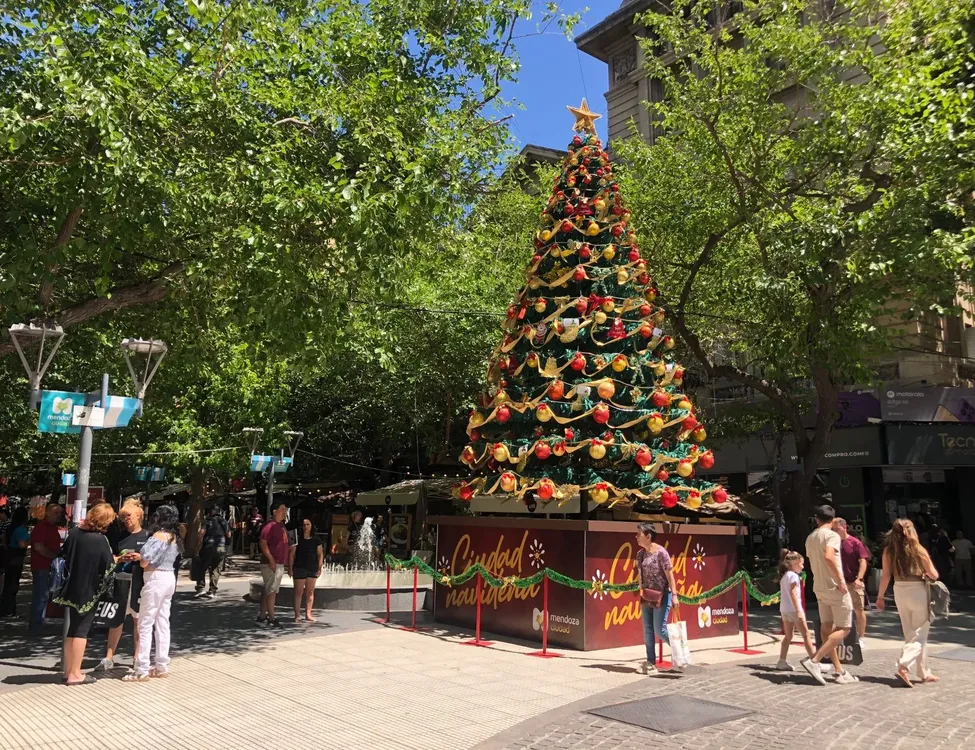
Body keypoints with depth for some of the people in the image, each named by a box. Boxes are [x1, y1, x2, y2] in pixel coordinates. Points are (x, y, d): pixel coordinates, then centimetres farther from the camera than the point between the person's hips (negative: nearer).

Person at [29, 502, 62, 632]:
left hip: (51, 566, 9)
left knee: (43, 596, 14)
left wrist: (60, 554, 9)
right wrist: (55, 556, -19)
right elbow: (38, 547, -22)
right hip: (41, 567, -9)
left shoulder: (53, 528, 16)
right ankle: (35, 625, 0)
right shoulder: (40, 527, -13)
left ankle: (38, 624, 22)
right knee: (40, 596, -6)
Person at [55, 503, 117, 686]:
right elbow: (108, 567, -13)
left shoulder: (75, 533, 0)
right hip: (89, 590, -6)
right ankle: (75, 674, 8)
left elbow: (64, 555, 11)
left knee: (72, 628, 15)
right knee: (81, 630, 3)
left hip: (72, 587, 6)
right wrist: (116, 559, 6)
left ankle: (68, 670, 24)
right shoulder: (100, 540, -18)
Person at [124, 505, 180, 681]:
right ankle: (162, 666, 17)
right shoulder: (174, 536, 10)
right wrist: (142, 556, 12)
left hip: (156, 579, -8)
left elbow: (145, 562, -18)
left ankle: (142, 670, 1)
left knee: (145, 624, -2)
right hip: (169, 578, 8)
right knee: (163, 623, 12)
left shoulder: (158, 535, -14)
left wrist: (139, 557, 4)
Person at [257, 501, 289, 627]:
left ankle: (262, 617, 19)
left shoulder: (282, 526, 15)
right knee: (271, 591, -6)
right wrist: (271, 560, -22)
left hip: (280, 564, 9)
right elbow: (263, 543, -19)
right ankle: (271, 619, -1)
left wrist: (289, 548, 11)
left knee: (268, 591, 13)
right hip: (271, 564, -9)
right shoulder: (270, 526, -13)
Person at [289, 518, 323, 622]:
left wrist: (320, 568, 3)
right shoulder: (297, 539, -3)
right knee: (298, 592, 1)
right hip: (299, 568, -3)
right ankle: (297, 614, 7)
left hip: (312, 569, 3)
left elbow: (320, 554, 9)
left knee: (310, 592, 7)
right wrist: (290, 568, -7)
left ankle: (308, 614, 14)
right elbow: (292, 554, -3)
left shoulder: (316, 539, 5)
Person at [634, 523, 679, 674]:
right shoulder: (640, 554, 6)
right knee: (648, 630, 7)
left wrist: (674, 595, -16)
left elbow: (670, 575, -14)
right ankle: (651, 663, 13)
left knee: (659, 630, -5)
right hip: (646, 597, 7)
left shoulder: (661, 552, -14)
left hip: (661, 596, -7)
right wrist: (641, 594, 13)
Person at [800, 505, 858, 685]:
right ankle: (814, 660, -10)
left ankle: (839, 671, 12)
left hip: (819, 588, 7)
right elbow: (829, 556, -29)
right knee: (843, 629, 0)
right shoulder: (832, 535, -12)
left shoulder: (810, 538, 11)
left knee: (827, 629, 9)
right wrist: (840, 581, -24)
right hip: (835, 587, -7)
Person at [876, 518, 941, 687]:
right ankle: (903, 666, -15)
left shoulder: (888, 550, -2)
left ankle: (924, 673, 24)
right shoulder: (918, 549, -10)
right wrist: (925, 572, 18)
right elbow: (933, 575, -4)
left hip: (900, 591, 4)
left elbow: (885, 576, -1)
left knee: (910, 634, 16)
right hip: (918, 591, -4)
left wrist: (880, 596, 8)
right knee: (919, 634, 3)